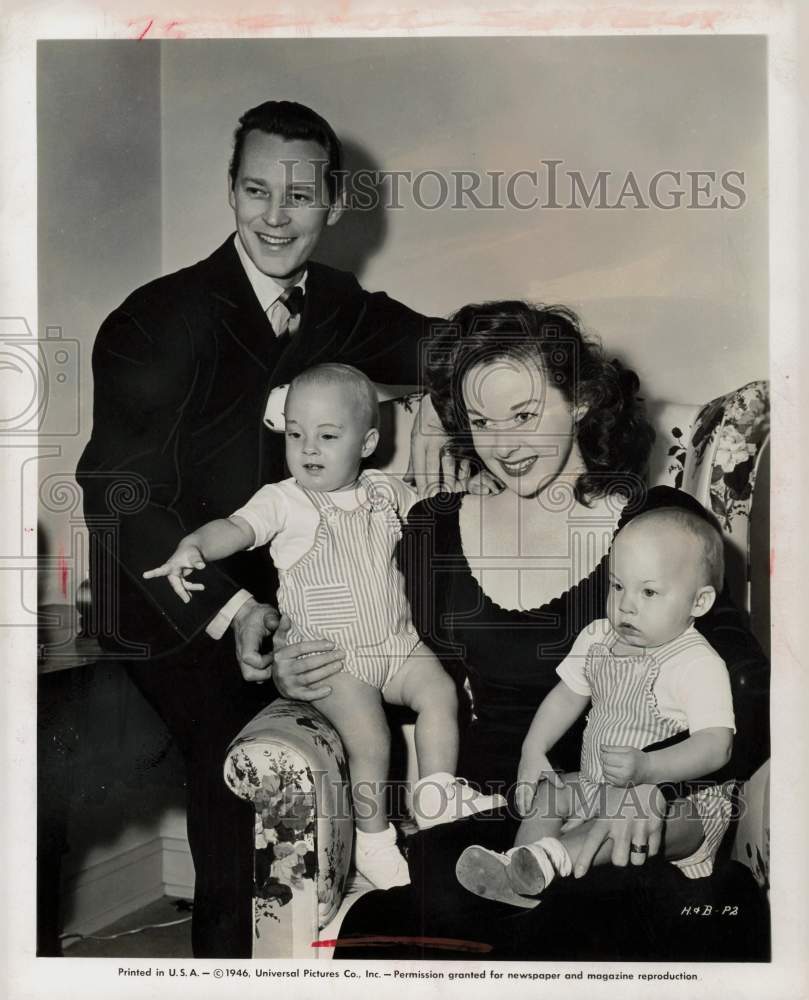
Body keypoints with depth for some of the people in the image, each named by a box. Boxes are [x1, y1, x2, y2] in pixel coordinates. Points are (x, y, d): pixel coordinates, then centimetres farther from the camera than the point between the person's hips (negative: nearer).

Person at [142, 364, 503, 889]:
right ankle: (374, 839, 3)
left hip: (397, 641, 5)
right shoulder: (284, 500, -6)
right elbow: (234, 527, -21)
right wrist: (194, 545, -39)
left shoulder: (386, 491, 7)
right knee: (370, 738, -18)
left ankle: (437, 797, -2)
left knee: (440, 690, -17)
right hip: (330, 655, -4)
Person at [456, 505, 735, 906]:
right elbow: (567, 695, 10)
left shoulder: (699, 665, -22)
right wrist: (533, 750, -1)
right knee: (544, 793, 0)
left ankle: (548, 856, -38)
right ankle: (519, 871, -17)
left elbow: (716, 745, -30)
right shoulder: (597, 639, -1)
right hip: (597, 784, 8)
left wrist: (647, 768, -44)